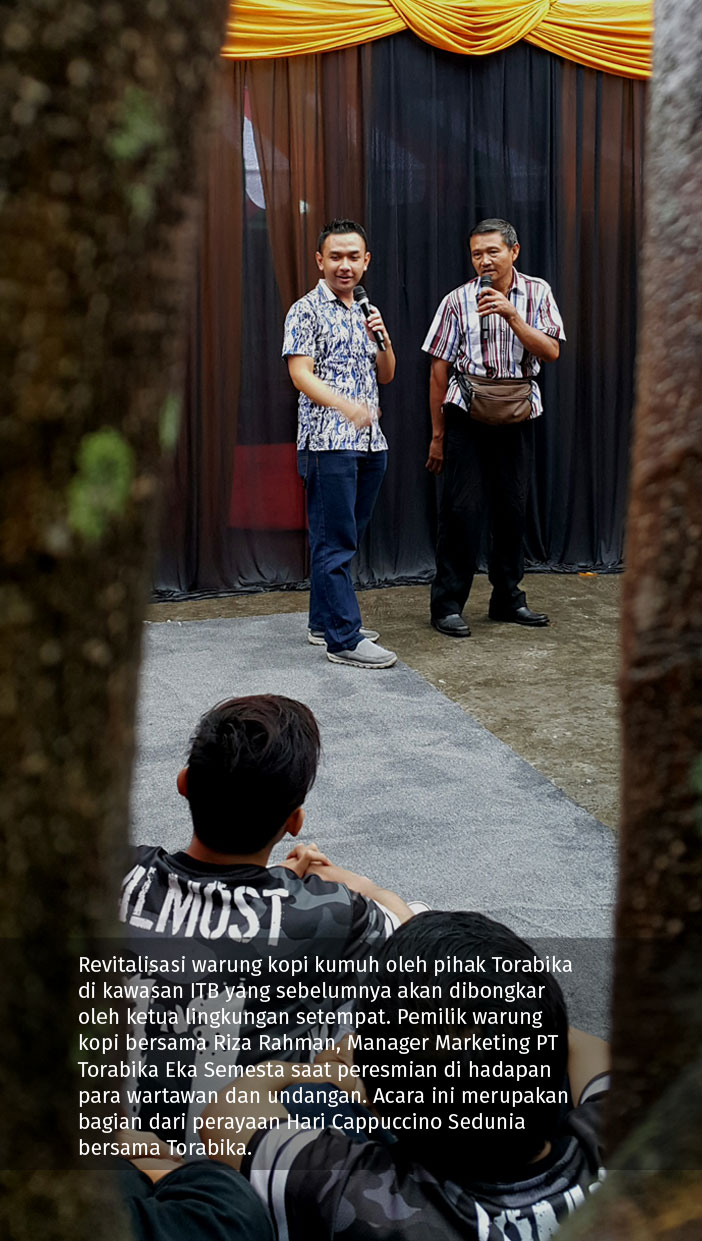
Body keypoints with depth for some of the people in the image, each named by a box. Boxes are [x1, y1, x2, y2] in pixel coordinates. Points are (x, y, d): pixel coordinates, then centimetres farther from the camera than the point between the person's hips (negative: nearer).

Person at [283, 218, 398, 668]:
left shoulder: (366, 312, 19)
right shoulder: (307, 310, -3)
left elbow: (385, 376, 20)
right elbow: (301, 374, -13)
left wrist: (382, 338, -1)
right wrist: (346, 404, -29)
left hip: (370, 442, 8)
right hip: (328, 441, -8)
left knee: (347, 537, 12)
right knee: (335, 541, -8)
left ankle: (325, 621, 23)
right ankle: (343, 639, -7)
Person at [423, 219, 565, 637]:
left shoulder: (537, 293, 4)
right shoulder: (458, 300, -2)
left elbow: (551, 351, -7)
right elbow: (440, 369, 0)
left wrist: (511, 314, -19)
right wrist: (438, 434, -1)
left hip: (517, 417, 3)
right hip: (466, 417, -2)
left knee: (513, 508, 8)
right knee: (462, 509, -5)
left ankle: (508, 599, 22)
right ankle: (448, 605, 3)